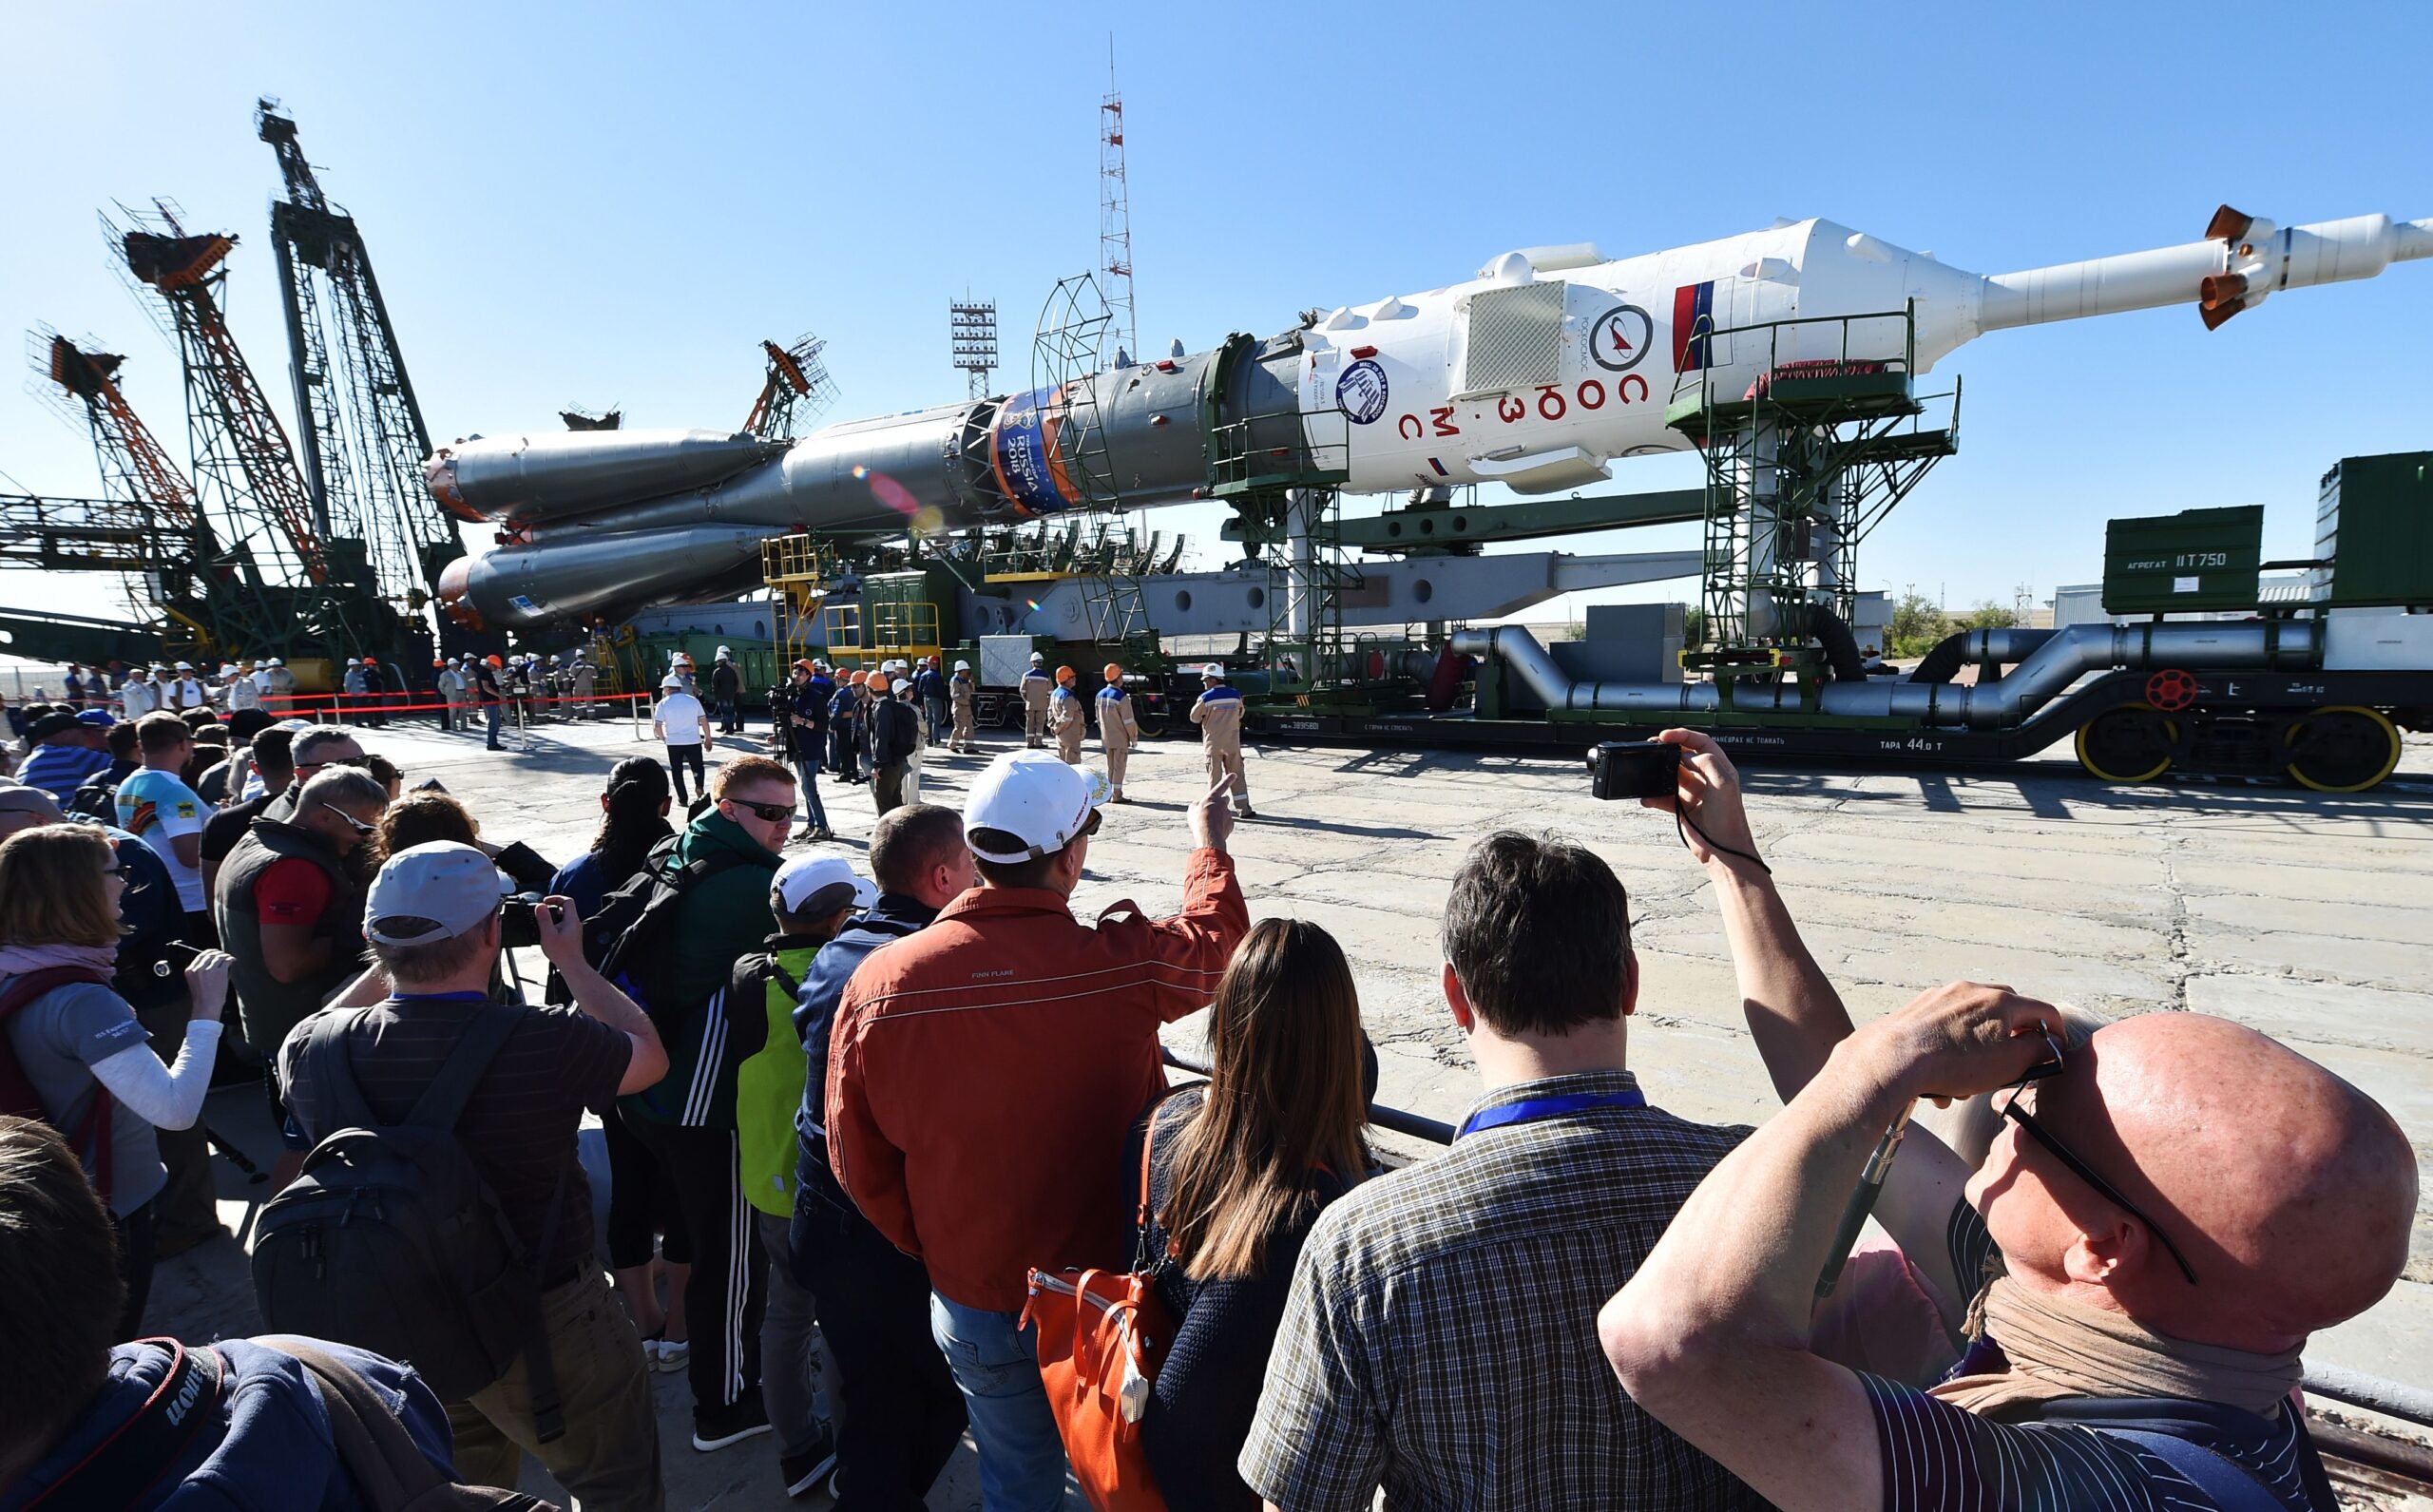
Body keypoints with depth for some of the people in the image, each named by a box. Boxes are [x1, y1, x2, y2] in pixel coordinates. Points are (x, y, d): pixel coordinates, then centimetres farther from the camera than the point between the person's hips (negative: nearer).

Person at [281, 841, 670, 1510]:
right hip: (547, 1325, -5)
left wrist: (391, 964, 9)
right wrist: (571, 961, 1)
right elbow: (651, 1055, -8)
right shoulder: (549, 1043, -30)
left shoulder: (312, 1049, -17)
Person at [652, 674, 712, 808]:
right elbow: (703, 721, 1)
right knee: (697, 767, 12)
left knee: (677, 771, 12)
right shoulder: (693, 700, 1)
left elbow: (657, 726, -9)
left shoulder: (663, 703, -4)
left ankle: (683, 799, 11)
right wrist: (708, 738, 10)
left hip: (673, 743, -1)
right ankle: (700, 787, -16)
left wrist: (663, 738, 10)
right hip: (693, 741, 1)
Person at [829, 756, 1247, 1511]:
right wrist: (1210, 846, 18)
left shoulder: (879, 982, -18)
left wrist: (934, 1249, 11)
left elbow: (858, 1158, -5)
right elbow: (1215, 938, -1)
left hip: (971, 1304, 2)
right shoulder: (1120, 962, -24)